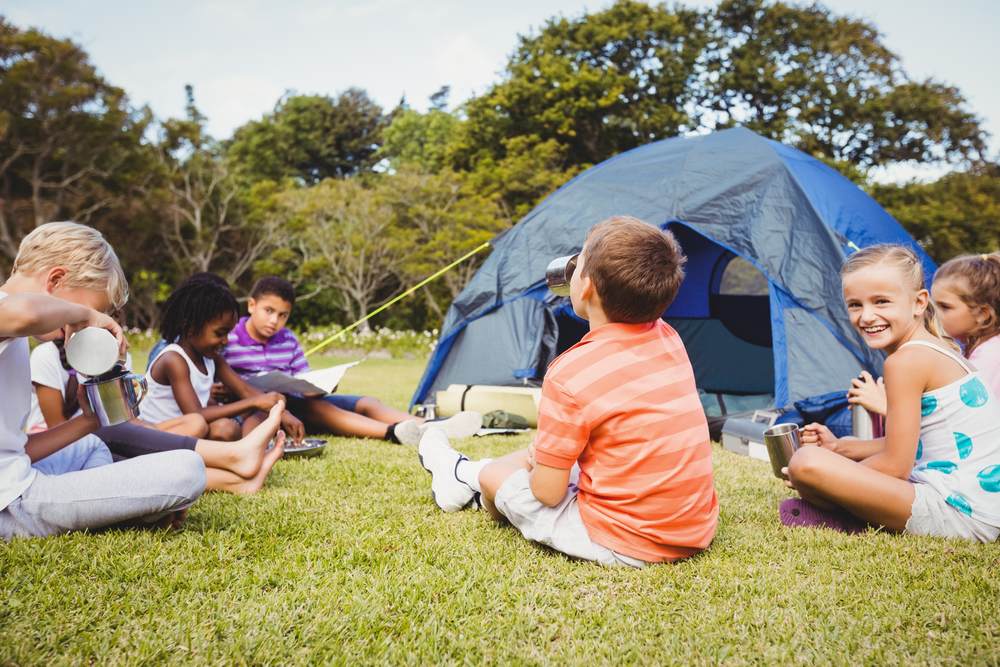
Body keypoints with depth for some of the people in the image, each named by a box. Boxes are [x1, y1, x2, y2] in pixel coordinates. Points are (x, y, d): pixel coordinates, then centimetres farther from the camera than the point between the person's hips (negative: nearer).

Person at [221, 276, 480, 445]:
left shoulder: (288, 340, 12)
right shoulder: (228, 340, -4)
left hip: (296, 403, 7)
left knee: (366, 403, -11)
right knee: (314, 407, -35)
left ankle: (430, 427, -33)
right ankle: (394, 432, -55)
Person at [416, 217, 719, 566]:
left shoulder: (570, 373, -21)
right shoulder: (670, 340, -1)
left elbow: (547, 492, -14)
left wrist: (536, 460, 7)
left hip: (625, 547, -6)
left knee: (494, 473, 13)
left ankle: (464, 475, 46)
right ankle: (468, 473, 44)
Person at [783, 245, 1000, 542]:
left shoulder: (906, 360, -17)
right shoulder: (939, 349, 13)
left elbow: (894, 465, -16)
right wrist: (839, 447, 15)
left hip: (959, 513, -11)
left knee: (806, 463, -25)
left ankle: (848, 519, 0)